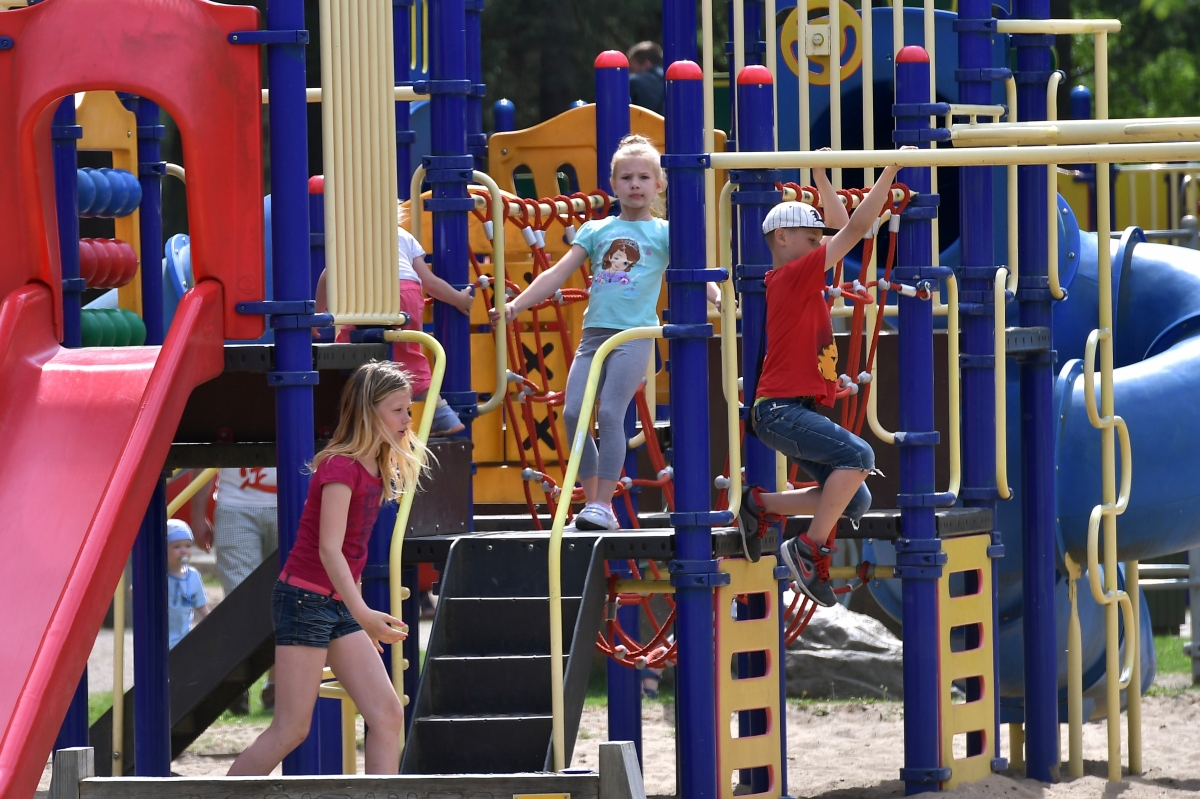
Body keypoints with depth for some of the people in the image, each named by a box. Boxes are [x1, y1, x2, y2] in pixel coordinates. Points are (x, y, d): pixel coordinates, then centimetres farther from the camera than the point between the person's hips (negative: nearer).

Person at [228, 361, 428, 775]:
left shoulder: (377, 470, 11)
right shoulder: (341, 466, -16)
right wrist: (361, 614, -35)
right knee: (292, 728, -8)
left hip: (338, 606, 9)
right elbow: (328, 548, -24)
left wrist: (363, 617, 23)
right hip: (304, 599, -9)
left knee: (388, 713, -2)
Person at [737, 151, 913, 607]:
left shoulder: (803, 278, 17)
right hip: (782, 411, -10)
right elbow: (855, 230, -13)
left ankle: (759, 505, 12)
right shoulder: (792, 275, -9)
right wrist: (891, 169, -11)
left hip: (796, 413, 10)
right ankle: (810, 549, -24)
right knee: (858, 455, -28)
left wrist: (822, 181, 23)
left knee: (854, 501, 4)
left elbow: (843, 227, 29)